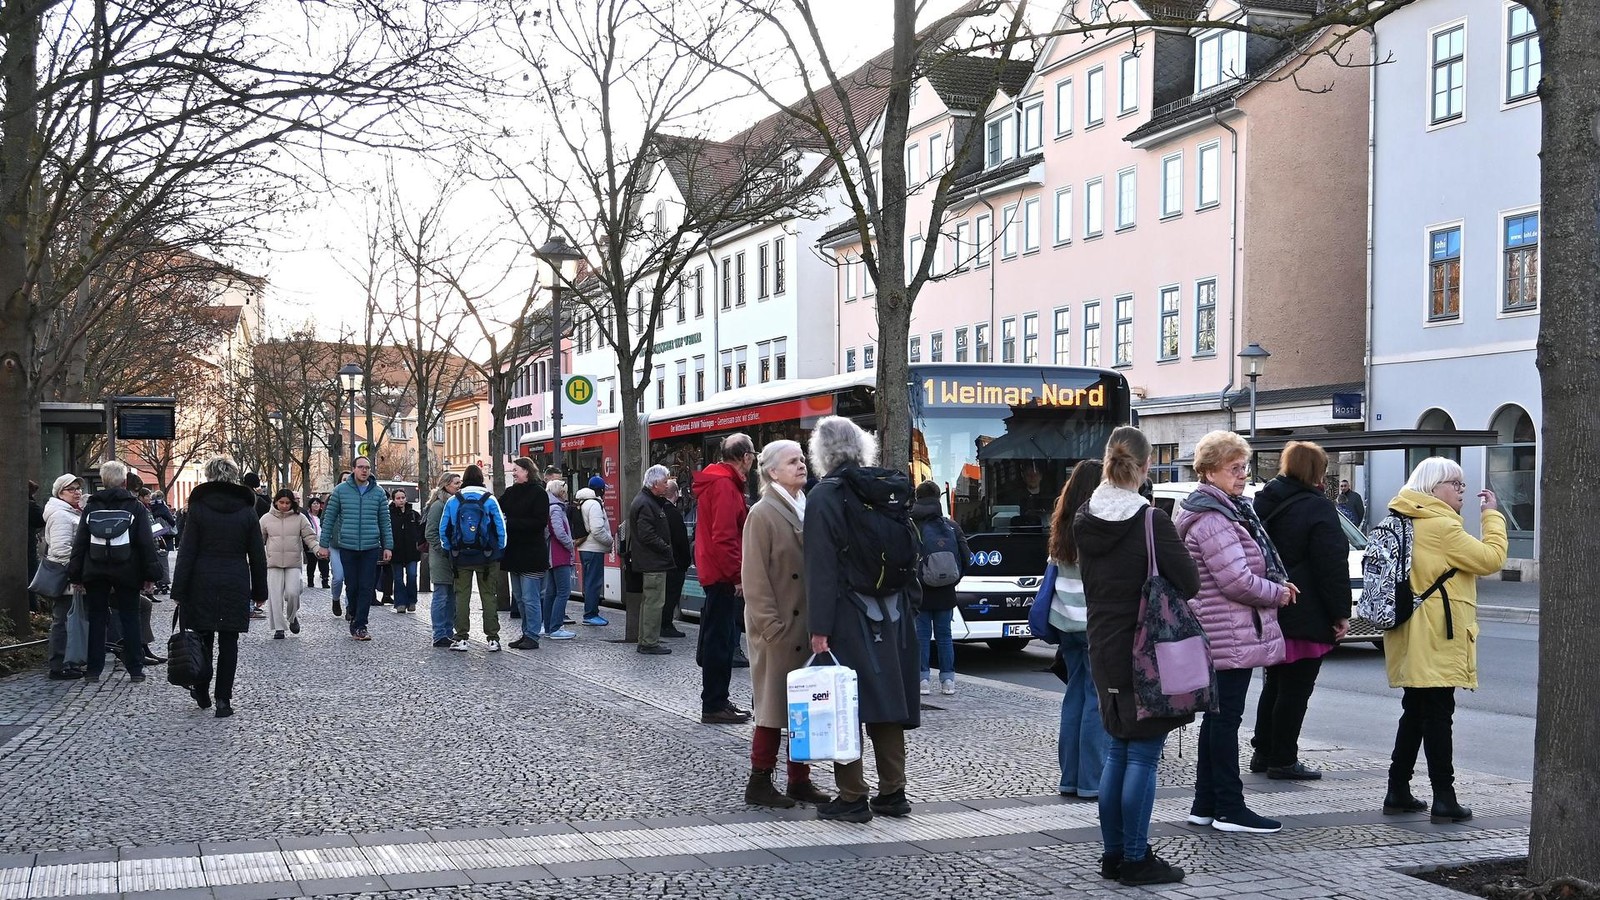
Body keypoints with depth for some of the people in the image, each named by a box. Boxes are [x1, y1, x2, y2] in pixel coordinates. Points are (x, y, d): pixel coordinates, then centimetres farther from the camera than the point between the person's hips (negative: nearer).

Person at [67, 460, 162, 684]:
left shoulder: (91, 507, 5)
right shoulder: (135, 506, -1)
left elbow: (79, 543, 4)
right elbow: (146, 542, -5)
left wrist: (75, 575, 6)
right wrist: (150, 575, -2)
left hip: (95, 571, 2)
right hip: (127, 571, -2)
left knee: (96, 619, 9)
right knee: (129, 619, 5)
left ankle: (93, 669, 9)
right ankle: (135, 669, 4)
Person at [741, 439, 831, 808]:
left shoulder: (808, 510, 13)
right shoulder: (763, 514, -8)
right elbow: (754, 579, -12)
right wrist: (772, 627, -17)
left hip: (809, 625, 7)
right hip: (779, 630, -7)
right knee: (774, 707, -2)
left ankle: (799, 780, 17)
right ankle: (759, 783, 7)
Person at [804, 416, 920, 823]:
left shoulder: (825, 496, -10)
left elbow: (821, 568, -15)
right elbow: (911, 555, 10)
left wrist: (819, 628, -15)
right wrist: (909, 605, 15)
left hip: (848, 620, -6)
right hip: (893, 616, 6)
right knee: (888, 699, 12)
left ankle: (852, 797, 2)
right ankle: (893, 793, 17)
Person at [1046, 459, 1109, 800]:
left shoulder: (1063, 526, 10)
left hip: (1067, 620, 7)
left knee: (1076, 694, 12)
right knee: (1098, 698, -2)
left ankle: (1070, 778, 16)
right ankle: (1092, 781, -1)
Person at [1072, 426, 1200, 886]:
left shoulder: (1084, 520, 3)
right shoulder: (1151, 521, -16)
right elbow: (1189, 584, -15)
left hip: (1104, 650, 6)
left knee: (1117, 751, 15)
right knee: (1143, 756, 1)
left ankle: (1113, 853, 21)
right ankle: (1135, 859, 5)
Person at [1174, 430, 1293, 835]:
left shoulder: (1230, 510, 17)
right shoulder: (1211, 520, -18)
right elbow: (1237, 581, -23)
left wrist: (1277, 586, 9)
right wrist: (1277, 593, -7)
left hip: (1231, 636, 11)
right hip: (1229, 637, -11)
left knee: (1219, 716, 14)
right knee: (1226, 718, -4)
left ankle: (1206, 805, 21)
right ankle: (1229, 809, 2)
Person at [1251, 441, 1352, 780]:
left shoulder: (1263, 504, 10)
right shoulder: (1317, 508, -14)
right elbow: (1332, 566, -17)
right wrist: (1341, 613, -11)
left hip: (1268, 612, 8)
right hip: (1304, 617, -8)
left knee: (1274, 684, 18)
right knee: (1295, 688, -1)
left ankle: (1263, 752, 23)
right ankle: (1283, 760, 3)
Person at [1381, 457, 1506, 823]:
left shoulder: (1408, 524, 15)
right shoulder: (1440, 526, -15)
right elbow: (1491, 558, -12)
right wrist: (1492, 515, -2)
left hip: (1414, 641, 9)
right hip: (1438, 639, -9)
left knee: (1415, 714, 14)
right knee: (1439, 716, -5)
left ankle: (1398, 791, 17)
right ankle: (1444, 798, -1)